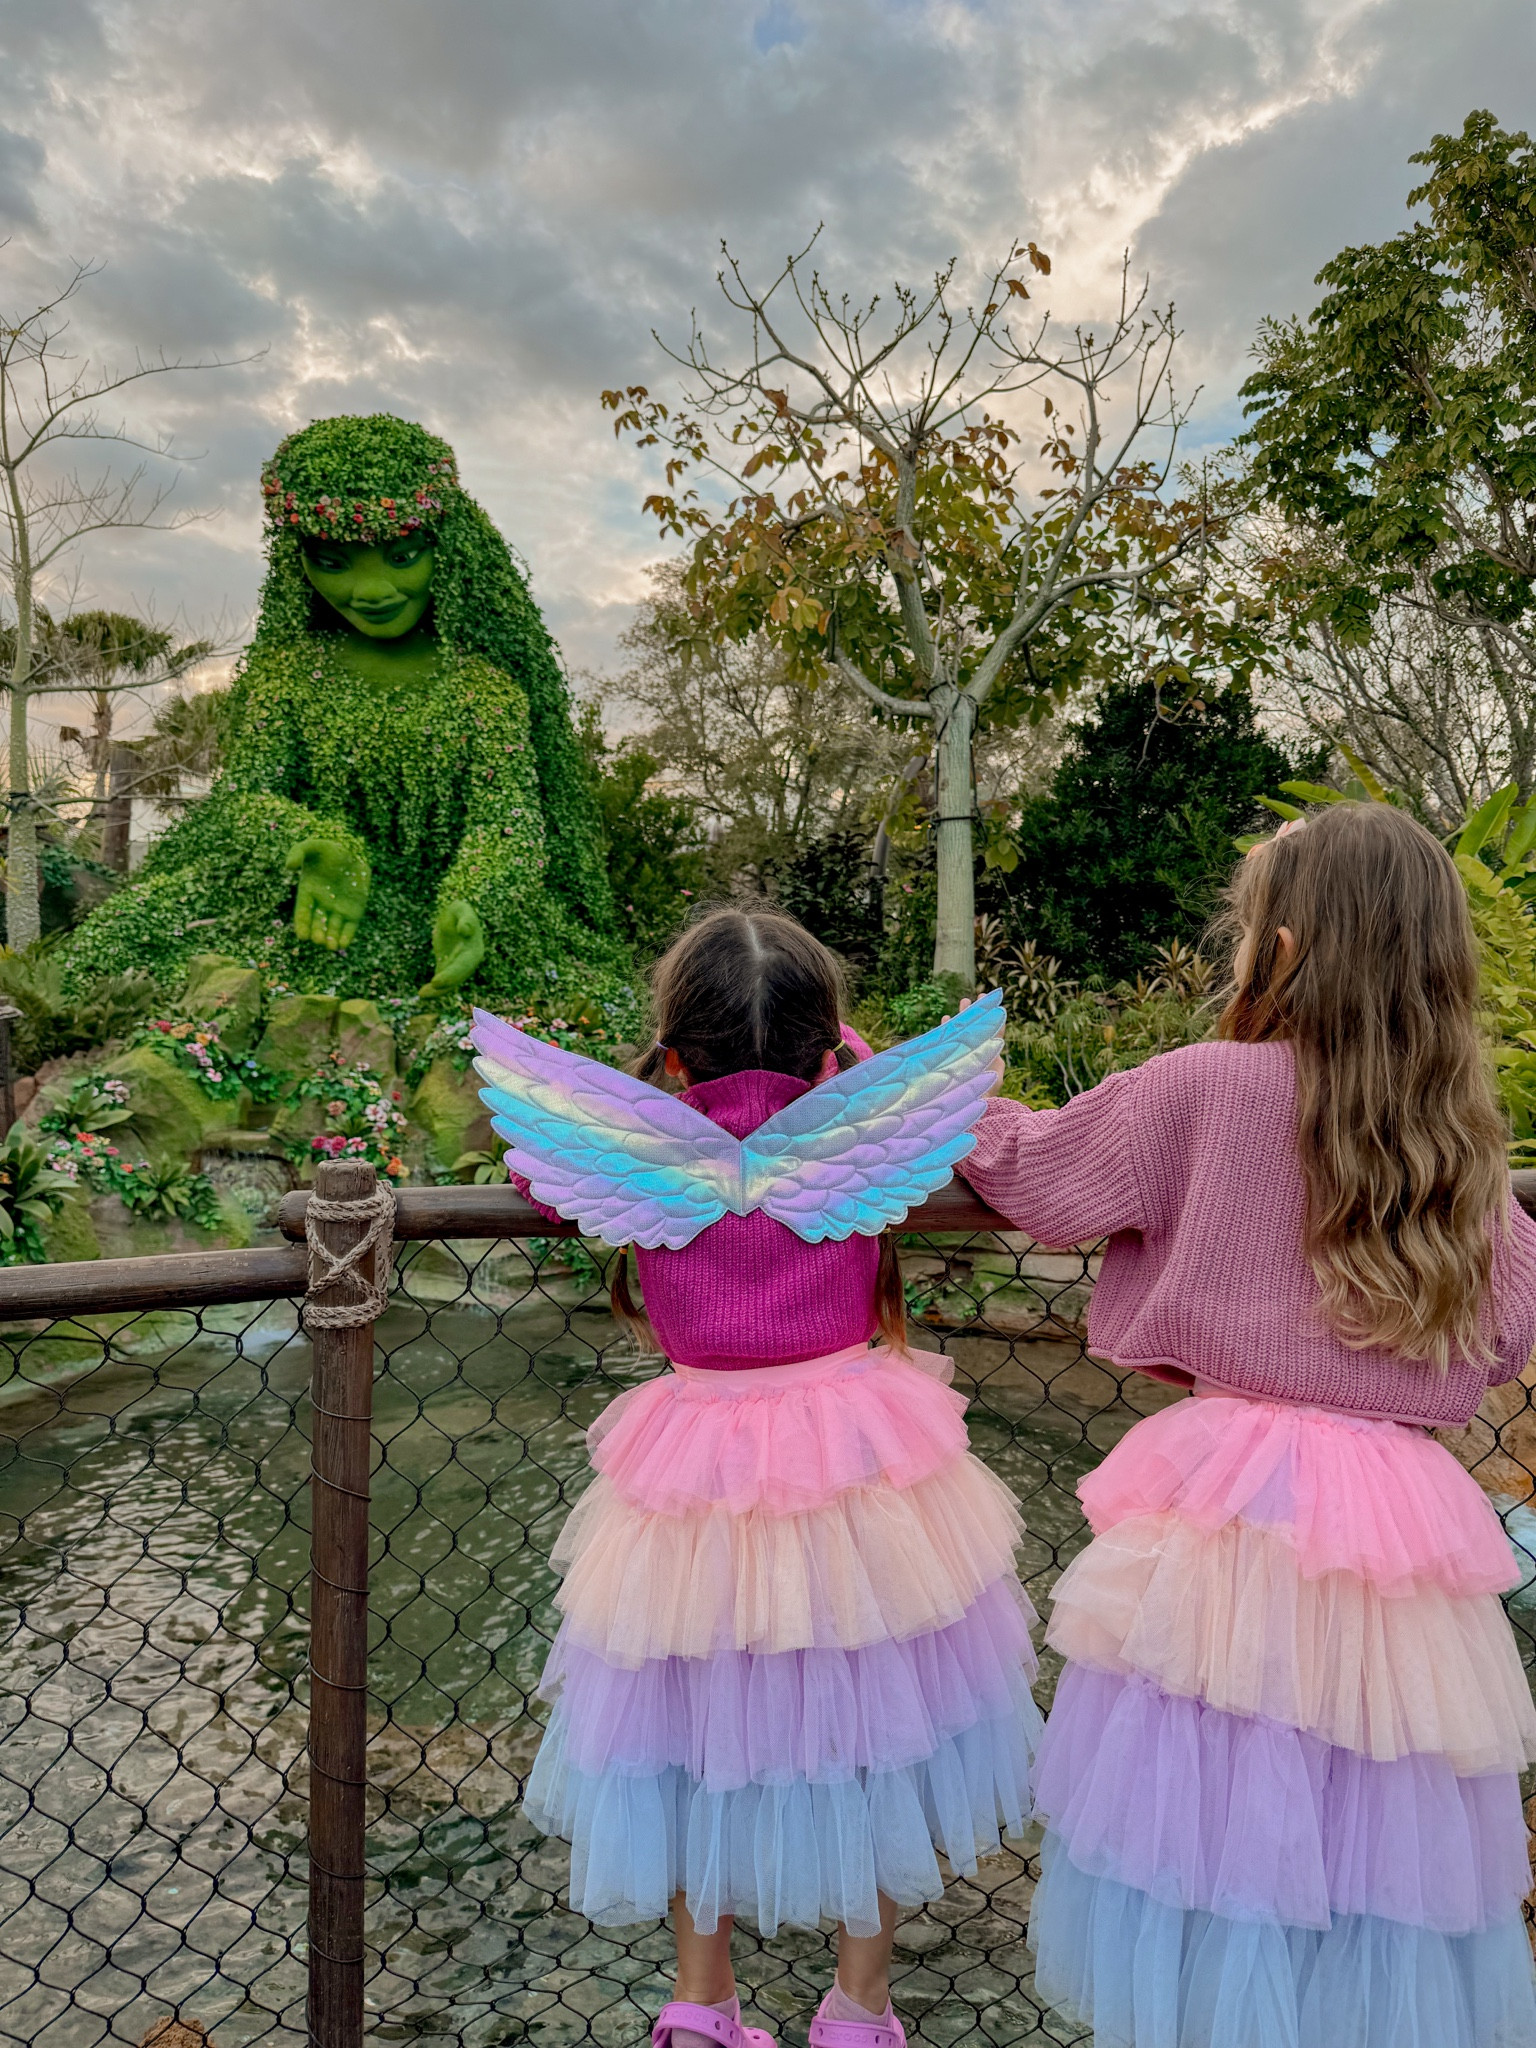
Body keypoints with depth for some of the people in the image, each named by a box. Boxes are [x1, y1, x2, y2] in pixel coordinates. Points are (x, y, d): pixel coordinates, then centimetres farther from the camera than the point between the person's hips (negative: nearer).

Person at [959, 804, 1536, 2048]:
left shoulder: (1207, 1087, -8)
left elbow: (1038, 1179, 3)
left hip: (1232, 1502, -5)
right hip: (1411, 1515, 5)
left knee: (1217, 1826, 7)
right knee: (1379, 1837, 16)